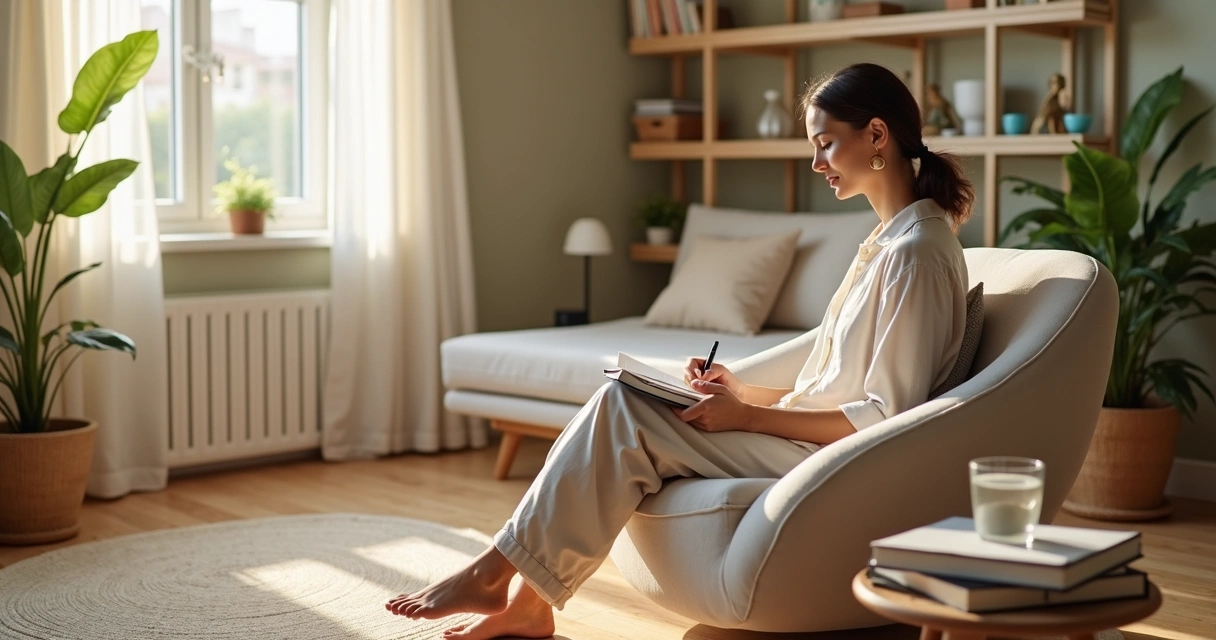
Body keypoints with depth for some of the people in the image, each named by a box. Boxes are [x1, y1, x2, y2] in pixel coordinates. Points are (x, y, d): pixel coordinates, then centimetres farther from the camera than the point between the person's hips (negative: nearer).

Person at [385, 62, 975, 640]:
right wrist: (743, 393, 4)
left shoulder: (917, 251, -15)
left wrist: (749, 416, -18)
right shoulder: (886, 241, 16)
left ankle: (497, 572, -8)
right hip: (806, 440, 9)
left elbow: (886, 416, -19)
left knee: (624, 410, -19)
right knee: (618, 408, -4)